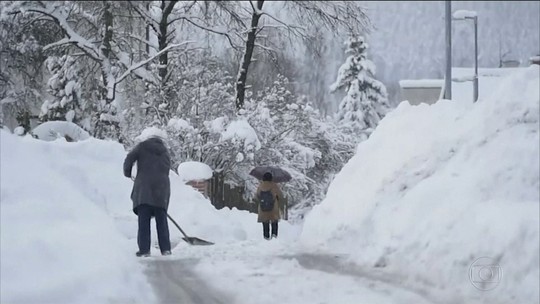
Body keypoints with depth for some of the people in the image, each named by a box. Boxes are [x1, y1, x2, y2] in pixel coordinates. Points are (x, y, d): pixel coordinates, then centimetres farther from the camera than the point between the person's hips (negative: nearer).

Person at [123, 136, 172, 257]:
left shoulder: (142, 146, 9)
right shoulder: (165, 152, 19)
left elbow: (129, 159, 0)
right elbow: (166, 171, 15)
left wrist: (127, 172, 17)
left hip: (144, 187, -3)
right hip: (162, 187, 3)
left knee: (143, 220, -2)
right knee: (161, 220, 8)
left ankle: (144, 249, -8)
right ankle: (165, 248, 3)